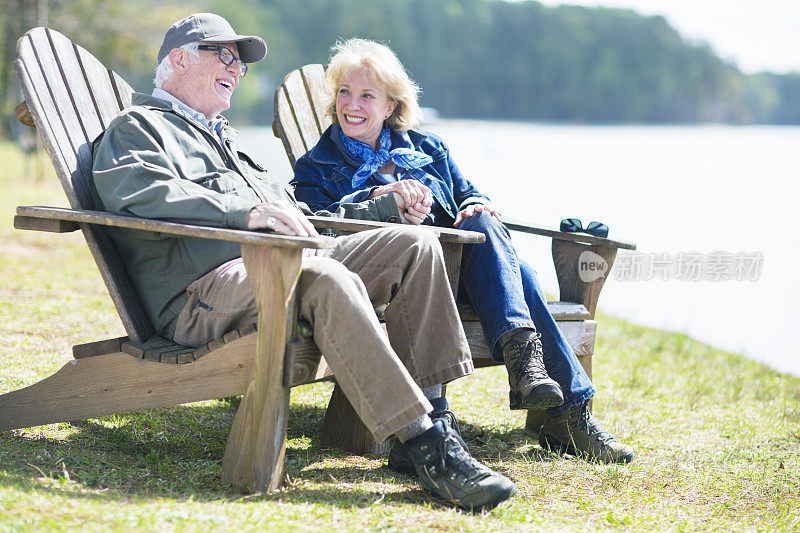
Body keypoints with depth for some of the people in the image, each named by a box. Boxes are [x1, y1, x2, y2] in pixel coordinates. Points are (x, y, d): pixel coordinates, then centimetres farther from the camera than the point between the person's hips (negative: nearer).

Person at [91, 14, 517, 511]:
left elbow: (290, 207, 41)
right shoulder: (138, 125, 9)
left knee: (415, 244, -9)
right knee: (328, 279, -37)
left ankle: (431, 413, -17)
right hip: (203, 290, -9)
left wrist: (383, 207, 29)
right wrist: (246, 212, -24)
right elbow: (139, 191, -14)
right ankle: (423, 443, -38)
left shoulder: (223, 138, 38)